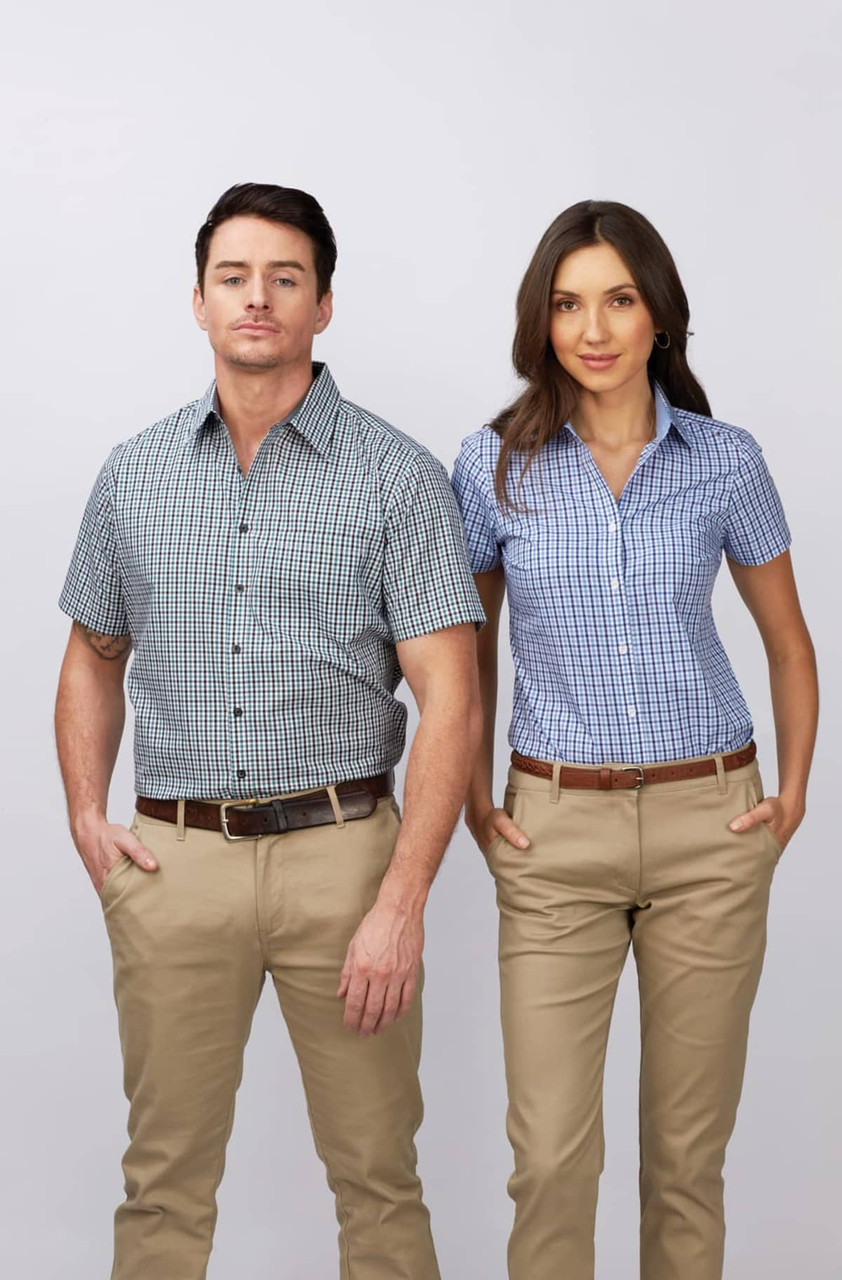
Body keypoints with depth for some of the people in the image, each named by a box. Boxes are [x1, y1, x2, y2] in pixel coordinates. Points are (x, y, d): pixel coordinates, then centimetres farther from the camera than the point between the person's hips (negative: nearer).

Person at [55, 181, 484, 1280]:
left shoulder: (397, 477, -3)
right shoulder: (135, 476, 9)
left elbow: (449, 698, -8)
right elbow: (94, 659, 20)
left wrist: (401, 902, -15)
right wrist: (87, 818, 5)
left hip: (340, 851, -2)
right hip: (174, 859, 3)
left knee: (377, 1177, 8)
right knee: (165, 1178, 11)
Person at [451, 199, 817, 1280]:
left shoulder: (725, 462, 0)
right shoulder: (497, 463, -1)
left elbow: (789, 644, 12)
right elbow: (467, 641, 12)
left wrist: (793, 794, 4)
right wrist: (475, 798, 5)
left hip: (710, 826, 1)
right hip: (556, 829, 0)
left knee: (690, 1146, 10)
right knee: (551, 1152, -1)